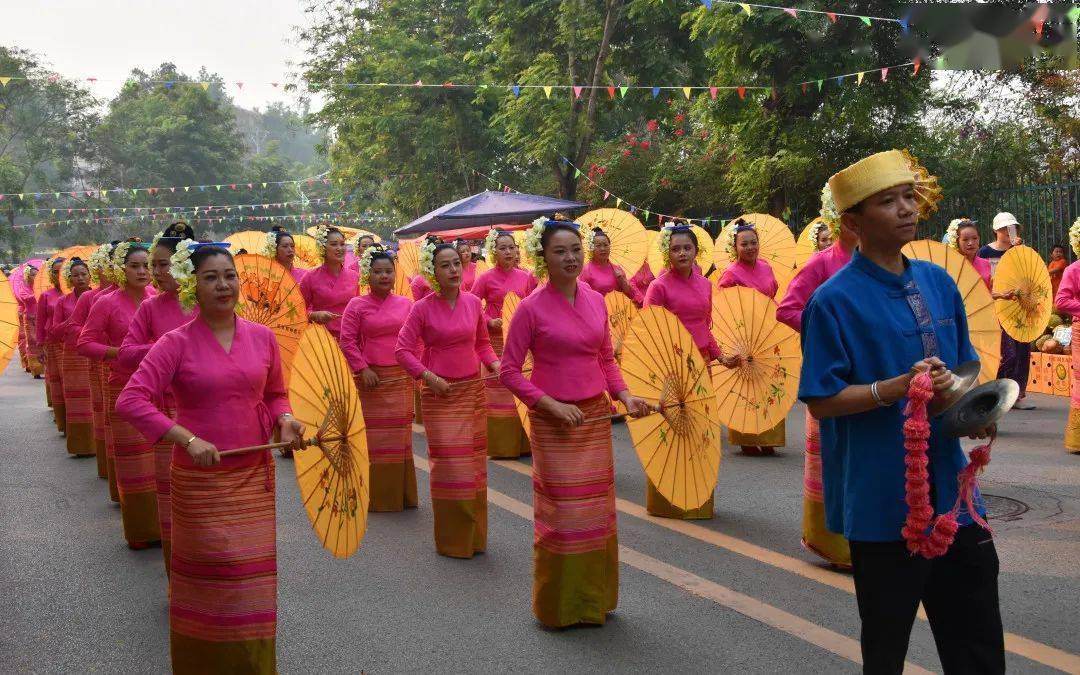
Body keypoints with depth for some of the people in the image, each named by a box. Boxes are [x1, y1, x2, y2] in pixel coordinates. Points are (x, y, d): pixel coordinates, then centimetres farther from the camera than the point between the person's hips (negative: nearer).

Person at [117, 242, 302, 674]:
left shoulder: (262, 337, 4)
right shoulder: (176, 343, -8)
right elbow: (130, 400, -15)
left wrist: (284, 420, -5)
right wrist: (188, 439, -23)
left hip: (254, 475, 3)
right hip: (199, 478, -3)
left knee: (253, 577, 7)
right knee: (208, 577, 5)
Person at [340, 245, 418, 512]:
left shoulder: (406, 304, 8)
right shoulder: (357, 305, -1)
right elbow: (347, 340, -3)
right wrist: (362, 369, -11)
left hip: (401, 377, 3)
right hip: (372, 378, -3)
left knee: (401, 435, 8)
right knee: (375, 436, 0)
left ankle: (402, 494, 17)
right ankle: (377, 496, 8)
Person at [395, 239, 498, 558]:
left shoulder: (473, 302, 3)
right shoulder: (423, 308, -7)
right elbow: (403, 350, -6)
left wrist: (494, 364, -4)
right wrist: (428, 376, -15)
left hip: (473, 390, 4)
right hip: (440, 394, -4)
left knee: (475, 462, 10)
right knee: (449, 465, -3)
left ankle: (474, 535, 24)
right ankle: (452, 539, 11)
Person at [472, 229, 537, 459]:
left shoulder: (526, 277, 5)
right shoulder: (486, 278, -3)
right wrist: (489, 321, -13)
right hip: (495, 339, -3)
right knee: (498, 390, 0)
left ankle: (523, 441, 15)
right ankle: (501, 444, 7)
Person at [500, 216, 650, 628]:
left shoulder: (596, 300, 5)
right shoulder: (531, 308, -10)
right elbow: (509, 371, -8)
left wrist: (624, 396, -2)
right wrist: (552, 404, -17)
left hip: (596, 417, 5)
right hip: (553, 423, -5)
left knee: (597, 510, 12)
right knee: (560, 514, 2)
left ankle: (594, 597, 28)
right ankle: (558, 606, 19)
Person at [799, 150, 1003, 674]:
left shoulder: (939, 283, 6)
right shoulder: (835, 300, -12)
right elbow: (822, 401, -12)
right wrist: (898, 387, -25)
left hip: (951, 492, 6)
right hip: (882, 502, -6)